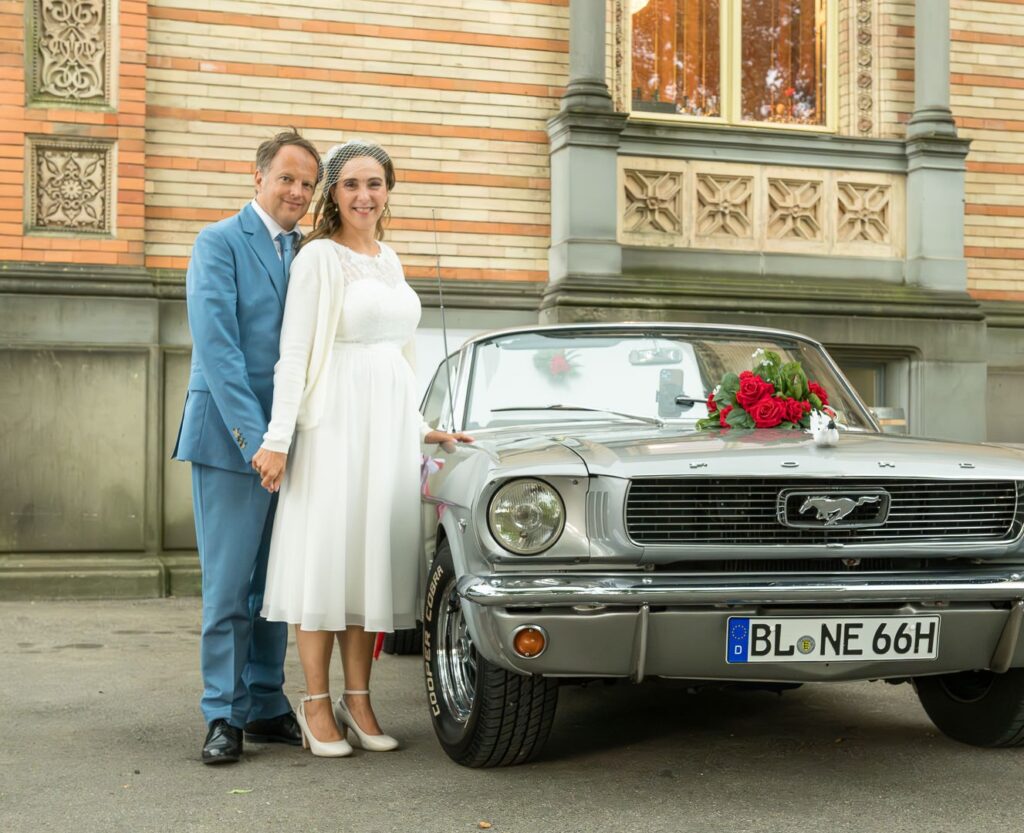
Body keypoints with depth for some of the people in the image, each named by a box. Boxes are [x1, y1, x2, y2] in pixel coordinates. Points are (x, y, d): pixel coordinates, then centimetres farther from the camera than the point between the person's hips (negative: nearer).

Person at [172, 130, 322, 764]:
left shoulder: (305, 255, 16)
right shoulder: (220, 243, -4)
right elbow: (216, 344, -14)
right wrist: (253, 437, -21)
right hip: (230, 438, -6)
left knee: (276, 585, 11)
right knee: (229, 586, -2)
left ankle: (267, 707, 20)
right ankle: (224, 716, 7)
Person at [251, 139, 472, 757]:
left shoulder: (390, 260, 15)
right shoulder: (319, 257, -4)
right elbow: (294, 352, -9)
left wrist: (419, 427, 20)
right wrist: (278, 439, -14)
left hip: (388, 425, 6)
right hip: (334, 421, -6)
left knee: (371, 559, 7)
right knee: (325, 559, -2)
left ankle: (358, 700, 14)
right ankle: (317, 706, 5)